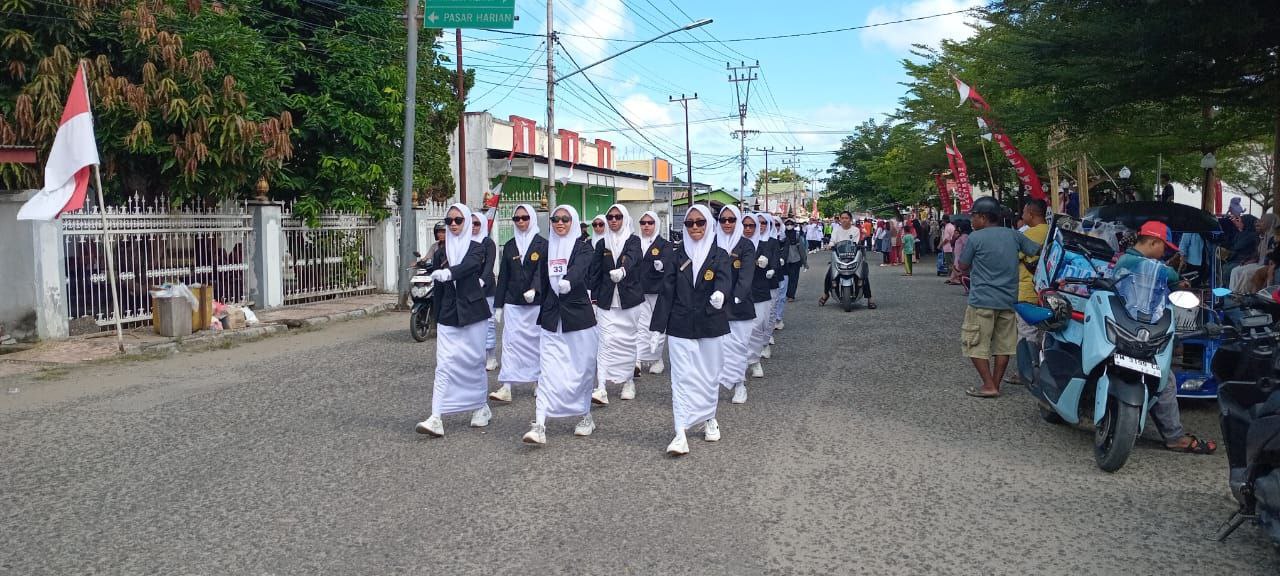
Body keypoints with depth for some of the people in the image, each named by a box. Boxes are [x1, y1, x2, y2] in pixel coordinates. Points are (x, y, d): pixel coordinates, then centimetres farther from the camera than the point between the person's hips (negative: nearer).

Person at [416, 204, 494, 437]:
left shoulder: (476, 249, 1)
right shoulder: (441, 253, 11)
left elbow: (469, 265, -22)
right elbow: (438, 289, 13)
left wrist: (449, 273, -41)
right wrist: (437, 318, 11)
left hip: (472, 313, -2)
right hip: (448, 315, 2)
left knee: (475, 362, 6)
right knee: (444, 365, -7)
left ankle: (481, 406, 26)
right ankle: (436, 418, -14)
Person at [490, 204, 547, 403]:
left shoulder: (543, 244, 0)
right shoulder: (509, 246, 12)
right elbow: (503, 276, 12)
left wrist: (534, 289, -29)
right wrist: (498, 305, 9)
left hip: (536, 302, -3)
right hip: (513, 302, 3)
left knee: (536, 340, 4)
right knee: (510, 341, -5)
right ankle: (506, 387, -9)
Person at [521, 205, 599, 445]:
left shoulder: (583, 246, -1)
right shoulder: (547, 248, 13)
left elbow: (580, 268, -22)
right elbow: (543, 281, 17)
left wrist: (568, 281, -44)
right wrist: (542, 315, 16)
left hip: (579, 315, -3)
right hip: (551, 317, 3)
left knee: (582, 368, 6)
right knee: (548, 371, -6)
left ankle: (586, 416, 25)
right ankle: (539, 426, -13)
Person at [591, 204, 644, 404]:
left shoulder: (633, 241, 0)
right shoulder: (602, 243, 9)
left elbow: (631, 258, -22)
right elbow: (596, 272, 10)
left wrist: (622, 270, -43)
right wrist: (594, 298, 3)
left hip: (629, 299, -1)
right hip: (607, 300, 1)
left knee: (628, 341, 6)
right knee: (606, 341, -9)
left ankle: (628, 381, 22)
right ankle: (601, 388, -15)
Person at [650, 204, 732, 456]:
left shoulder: (719, 255, 1)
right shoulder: (677, 255, 4)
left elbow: (724, 281, -18)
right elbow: (667, 292, 3)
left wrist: (720, 294, -43)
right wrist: (657, 328, -2)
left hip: (711, 325, 0)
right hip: (680, 326, 0)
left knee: (709, 375, 11)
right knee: (682, 377, -7)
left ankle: (709, 419, 33)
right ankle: (681, 434, -11)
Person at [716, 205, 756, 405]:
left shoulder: (746, 245, 0)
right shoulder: (713, 243, 6)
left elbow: (746, 274, -10)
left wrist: (738, 296, -23)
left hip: (739, 303, -1)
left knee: (739, 344, 3)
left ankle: (739, 383, 13)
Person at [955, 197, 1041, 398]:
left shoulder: (976, 238, -10)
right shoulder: (1013, 235, 5)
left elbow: (962, 266, -1)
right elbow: (1038, 251, 8)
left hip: (982, 300, -6)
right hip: (1008, 300, 6)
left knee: (976, 344, 2)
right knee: (1003, 344, 11)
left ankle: (989, 386, -1)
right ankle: (996, 384, 15)